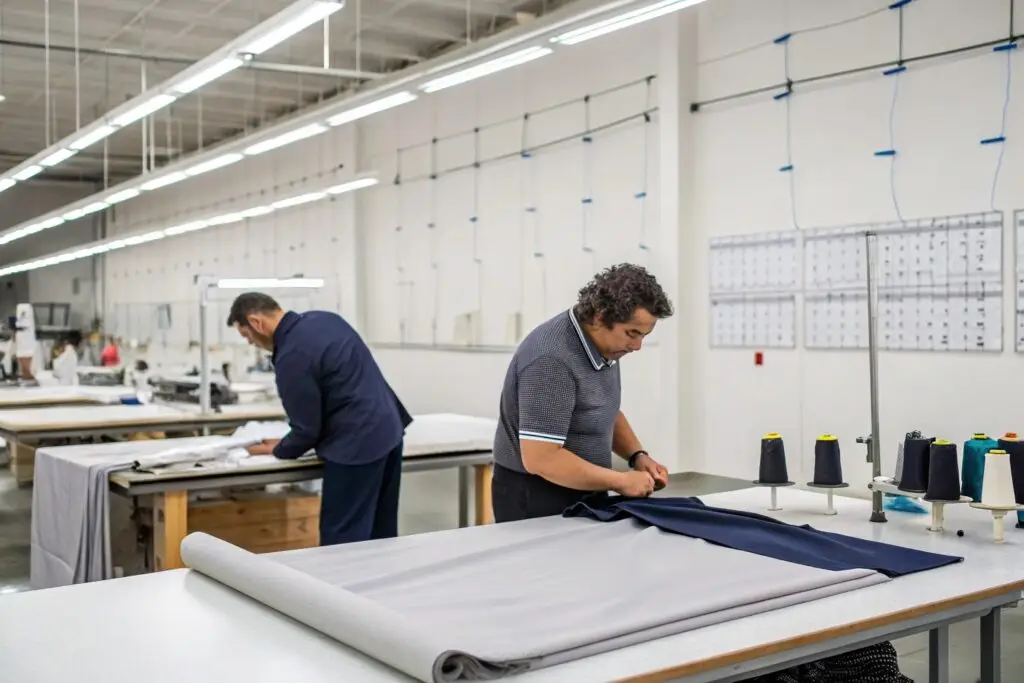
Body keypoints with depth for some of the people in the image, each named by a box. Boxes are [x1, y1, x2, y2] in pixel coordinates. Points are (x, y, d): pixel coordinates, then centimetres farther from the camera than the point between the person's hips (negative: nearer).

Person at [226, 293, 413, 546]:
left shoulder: (291, 357, -18)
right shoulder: (323, 318, 9)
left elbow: (307, 430, -12)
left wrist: (276, 450, 8)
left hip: (357, 445, -9)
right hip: (388, 430, 10)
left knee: (342, 539, 0)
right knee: (381, 535, 16)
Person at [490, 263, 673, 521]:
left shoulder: (603, 344, 0)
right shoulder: (552, 359, -27)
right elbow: (540, 458, -29)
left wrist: (638, 456, -1)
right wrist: (620, 481, -22)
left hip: (580, 494, 8)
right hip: (537, 499, -8)